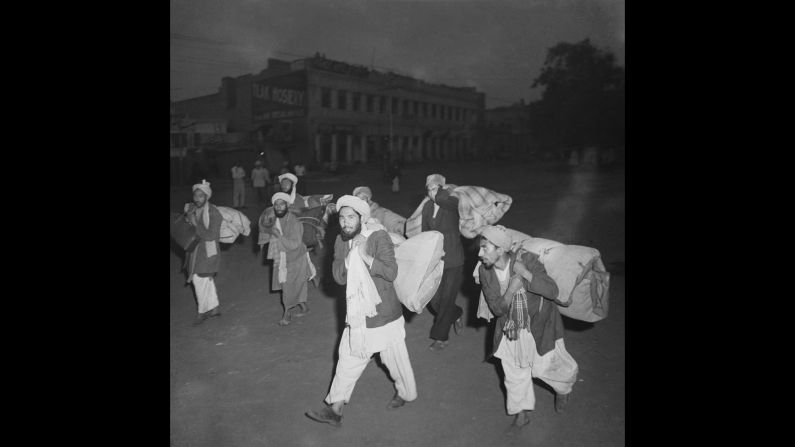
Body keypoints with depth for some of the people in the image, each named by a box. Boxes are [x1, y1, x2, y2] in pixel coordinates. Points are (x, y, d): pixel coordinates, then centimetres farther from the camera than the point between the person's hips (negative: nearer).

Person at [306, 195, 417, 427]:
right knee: (348, 357, 7)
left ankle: (406, 393, 38)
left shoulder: (379, 237, -17)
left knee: (394, 358, 12)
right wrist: (352, 254, -21)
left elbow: (391, 273, -24)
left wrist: (365, 256, -33)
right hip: (357, 314, 5)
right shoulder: (341, 242, 0)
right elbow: (339, 277, -7)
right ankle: (335, 410, 16)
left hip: (384, 313, -5)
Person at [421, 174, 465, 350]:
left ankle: (440, 338, 16)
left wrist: (449, 190, -17)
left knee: (446, 300, 1)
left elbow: (441, 198, -38)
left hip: (453, 260, -5)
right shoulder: (427, 207, 4)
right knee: (434, 301, 8)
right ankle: (457, 315, 38)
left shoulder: (452, 203, -14)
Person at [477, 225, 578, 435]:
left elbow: (553, 291, -35)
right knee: (514, 371, 11)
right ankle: (522, 414, 34)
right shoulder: (484, 272, -18)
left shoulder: (527, 260, -29)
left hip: (539, 325, -3)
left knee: (546, 366, 11)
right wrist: (511, 289, -34)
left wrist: (523, 271, -41)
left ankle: (563, 388, 48)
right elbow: (497, 309, -15)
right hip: (510, 328, 4)